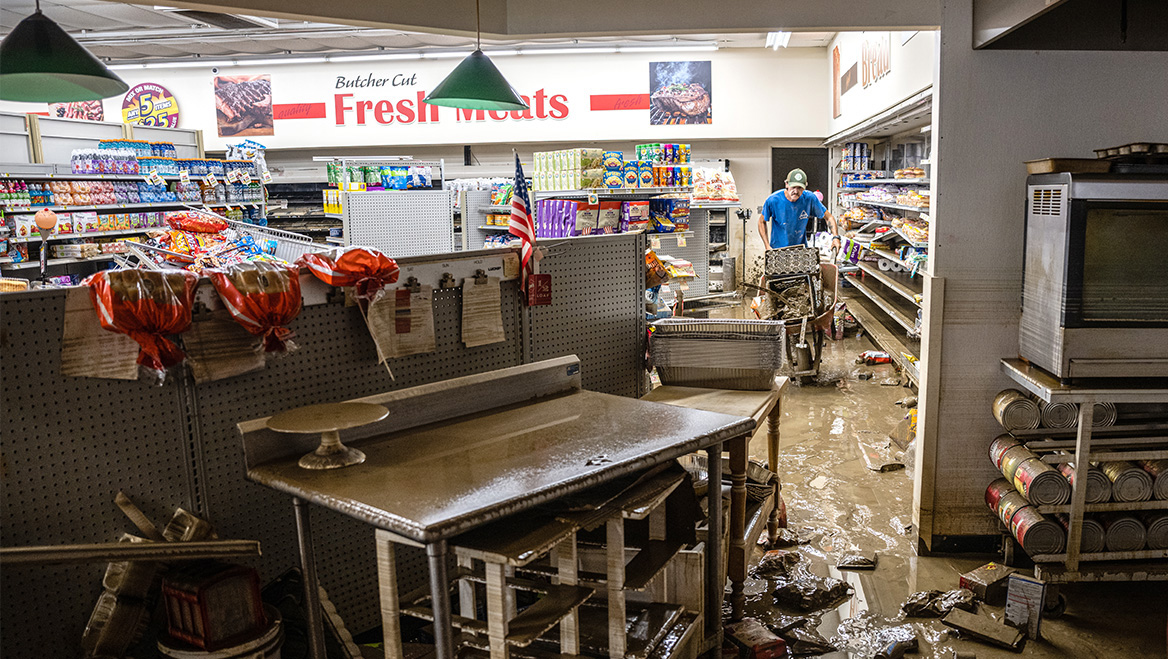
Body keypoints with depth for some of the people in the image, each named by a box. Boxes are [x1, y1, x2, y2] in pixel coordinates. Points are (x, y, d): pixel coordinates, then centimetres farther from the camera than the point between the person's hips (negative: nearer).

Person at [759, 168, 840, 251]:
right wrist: (767, 247, -7)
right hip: (778, 249, -2)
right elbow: (762, 222, 0)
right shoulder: (773, 200, -14)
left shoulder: (809, 198, -10)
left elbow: (829, 217, 1)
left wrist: (835, 237, -14)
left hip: (801, 249, 2)